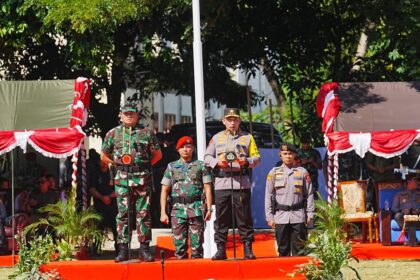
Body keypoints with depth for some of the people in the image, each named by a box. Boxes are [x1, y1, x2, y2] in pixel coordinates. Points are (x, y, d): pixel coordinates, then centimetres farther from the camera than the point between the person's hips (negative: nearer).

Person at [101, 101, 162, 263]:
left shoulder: (146, 133, 8)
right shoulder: (113, 133, 9)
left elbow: (157, 154, 16)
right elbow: (104, 156, 18)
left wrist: (146, 165, 7)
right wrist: (117, 165, 10)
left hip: (143, 178, 0)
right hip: (122, 179, 0)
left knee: (143, 213, 0)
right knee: (123, 214, -1)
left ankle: (145, 249, 4)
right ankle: (123, 249, 2)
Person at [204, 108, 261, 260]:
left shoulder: (247, 137, 11)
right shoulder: (217, 138, 14)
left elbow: (256, 157, 8)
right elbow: (207, 157, 12)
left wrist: (246, 161, -13)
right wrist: (217, 162, -8)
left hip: (242, 183, -1)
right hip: (222, 183, 1)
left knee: (244, 216, -1)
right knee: (221, 217, 1)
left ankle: (248, 248, 4)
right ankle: (220, 248, 6)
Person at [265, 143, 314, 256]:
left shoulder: (302, 172, 5)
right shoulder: (274, 173, 6)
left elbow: (309, 195, 7)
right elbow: (268, 196, 7)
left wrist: (310, 214, 3)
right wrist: (269, 217, 2)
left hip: (299, 217, 0)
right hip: (281, 216, 1)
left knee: (298, 250, 0)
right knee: (283, 249, 5)